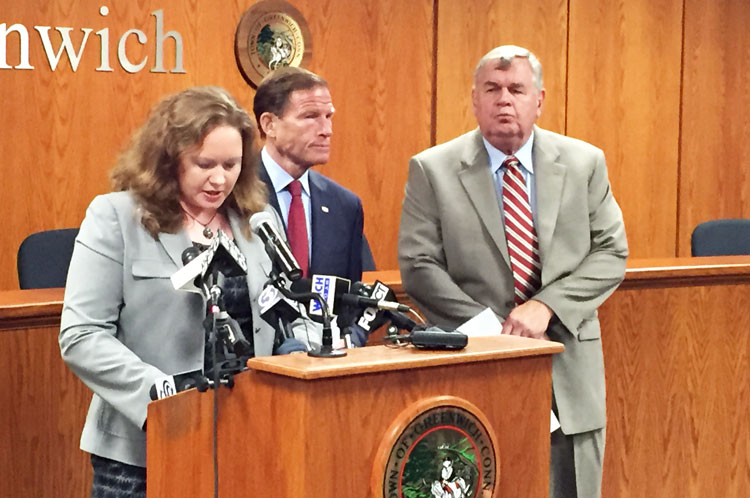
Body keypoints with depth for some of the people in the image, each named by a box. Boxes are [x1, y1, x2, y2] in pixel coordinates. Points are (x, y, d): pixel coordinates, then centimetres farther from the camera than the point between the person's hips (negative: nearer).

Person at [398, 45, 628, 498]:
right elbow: (419, 268, -5)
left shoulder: (585, 163, 6)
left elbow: (612, 253, 2)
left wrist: (546, 306, -13)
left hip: (568, 370, 2)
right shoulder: (432, 170, 0)